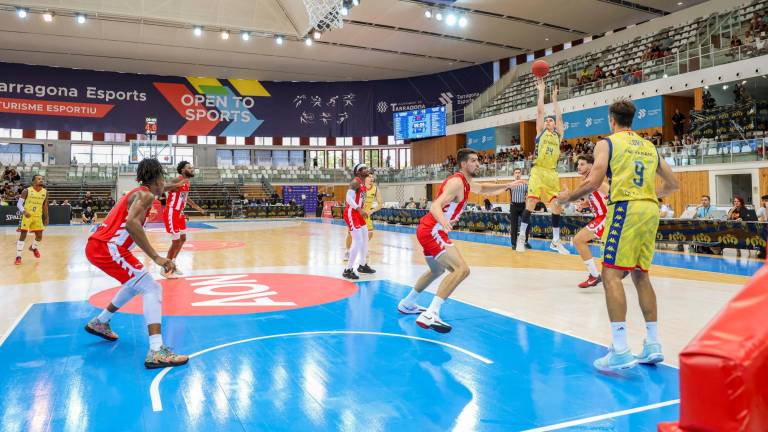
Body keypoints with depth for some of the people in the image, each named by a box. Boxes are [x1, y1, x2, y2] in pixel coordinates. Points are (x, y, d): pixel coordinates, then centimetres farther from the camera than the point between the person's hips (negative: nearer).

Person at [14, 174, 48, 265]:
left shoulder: (45, 192, 3)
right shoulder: (27, 191, -10)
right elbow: (19, 203, -10)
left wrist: (46, 218, 11)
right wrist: (24, 211, -29)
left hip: (38, 217, 4)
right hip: (27, 216, -4)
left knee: (39, 236, 6)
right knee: (23, 235, -7)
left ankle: (34, 247, 39)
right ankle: (18, 256, 0)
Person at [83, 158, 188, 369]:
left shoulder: (137, 193, 21)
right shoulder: (145, 195, -8)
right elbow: (131, 223, -27)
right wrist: (156, 257, -28)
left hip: (98, 246, 10)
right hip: (107, 248, -10)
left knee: (137, 284, 29)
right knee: (152, 289, -13)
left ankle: (100, 322, 40)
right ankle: (156, 352, -25)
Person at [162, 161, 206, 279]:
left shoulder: (187, 182, 9)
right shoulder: (177, 180, -19)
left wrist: (198, 207, 33)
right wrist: (178, 185, -50)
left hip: (179, 213, 10)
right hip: (171, 213, -10)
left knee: (183, 239, 17)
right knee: (176, 241, -7)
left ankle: (172, 263, 31)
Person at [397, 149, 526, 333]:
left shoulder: (466, 182, 14)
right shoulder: (457, 182, -17)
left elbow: (482, 189, 35)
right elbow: (436, 205, -30)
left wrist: (506, 186, 26)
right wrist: (443, 221, -51)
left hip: (429, 231, 11)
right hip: (431, 232, -11)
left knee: (437, 271, 31)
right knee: (462, 269, -24)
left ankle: (407, 304, 45)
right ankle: (430, 315, -30)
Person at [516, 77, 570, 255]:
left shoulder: (558, 134, 17)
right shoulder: (541, 131, 10)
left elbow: (559, 115, 14)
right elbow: (539, 111, 5)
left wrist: (554, 98, 22)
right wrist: (541, 92, 11)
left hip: (552, 173, 4)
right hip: (538, 171, -4)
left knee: (557, 206, 2)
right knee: (530, 204, -8)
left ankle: (555, 241, 11)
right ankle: (521, 236, 1)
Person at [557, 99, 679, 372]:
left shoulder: (607, 143, 3)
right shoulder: (649, 147, 22)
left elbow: (593, 183, -10)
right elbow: (673, 185, 26)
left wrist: (567, 198, 6)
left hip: (626, 208, -7)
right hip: (650, 210, 7)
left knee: (611, 274, -8)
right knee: (640, 275, 14)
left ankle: (621, 350, -16)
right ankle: (653, 345, 15)